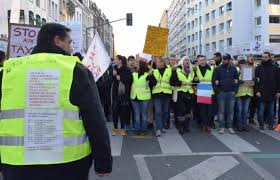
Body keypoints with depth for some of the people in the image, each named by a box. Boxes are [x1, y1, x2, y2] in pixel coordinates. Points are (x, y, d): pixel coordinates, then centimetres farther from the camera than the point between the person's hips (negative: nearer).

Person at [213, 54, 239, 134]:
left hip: (231, 93, 2)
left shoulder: (234, 69, 8)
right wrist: (218, 91, -8)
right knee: (221, 111, 2)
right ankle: (222, 127, 9)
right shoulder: (218, 69, 1)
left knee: (230, 110, 6)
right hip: (221, 93, -2)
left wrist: (235, 90, 2)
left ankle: (230, 127, 14)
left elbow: (237, 79, 13)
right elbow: (214, 80, 0)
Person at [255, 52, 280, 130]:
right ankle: (261, 125, 11)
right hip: (261, 93, -1)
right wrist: (257, 90, -9)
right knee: (261, 110, 2)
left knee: (271, 110, 8)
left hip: (272, 93, 2)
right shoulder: (258, 68, 3)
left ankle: (271, 125, 17)